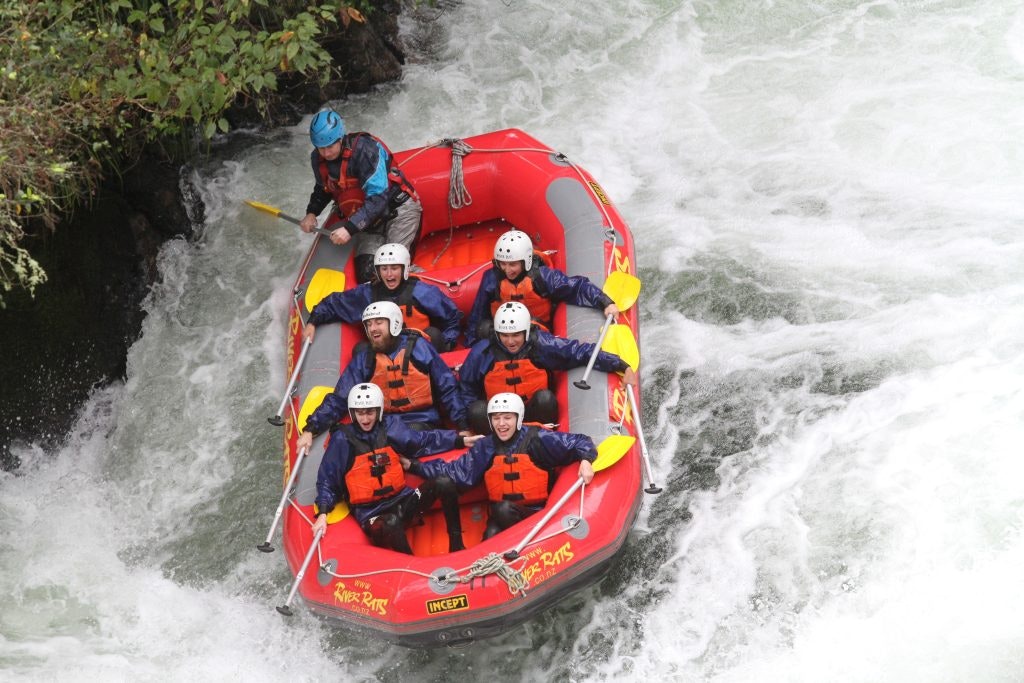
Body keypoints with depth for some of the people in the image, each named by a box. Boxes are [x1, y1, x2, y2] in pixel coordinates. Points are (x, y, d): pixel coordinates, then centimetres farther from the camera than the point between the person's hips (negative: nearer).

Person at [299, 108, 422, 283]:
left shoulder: (365, 149, -25)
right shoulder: (318, 159, -2)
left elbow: (378, 198, -30)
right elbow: (323, 188, 21)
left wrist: (350, 228, -36)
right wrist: (311, 213, 3)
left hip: (398, 211, -6)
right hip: (368, 221, 6)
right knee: (366, 276, -12)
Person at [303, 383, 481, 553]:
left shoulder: (389, 426, 5)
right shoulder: (343, 439, -5)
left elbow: (422, 441, 10)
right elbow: (327, 480, 0)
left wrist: (461, 441, 5)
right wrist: (322, 514, -13)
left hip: (402, 499, 5)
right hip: (370, 512, -5)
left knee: (444, 483, -18)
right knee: (391, 524, -41)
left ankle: (456, 547, -10)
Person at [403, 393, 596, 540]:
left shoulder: (537, 439, -7)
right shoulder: (485, 448, 5)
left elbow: (578, 442, -3)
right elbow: (457, 472, 4)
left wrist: (585, 460, -25)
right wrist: (415, 466, -2)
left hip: (539, 512, -3)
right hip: (502, 515, 3)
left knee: (504, 509, -33)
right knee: (491, 537, -29)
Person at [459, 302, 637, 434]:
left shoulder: (542, 344, -14)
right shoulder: (482, 353, -11)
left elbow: (582, 351, -9)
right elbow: (466, 388, 5)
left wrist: (623, 367, -14)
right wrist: (470, 425, -4)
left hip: (536, 415, 0)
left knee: (544, 397, -31)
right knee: (477, 410, -30)